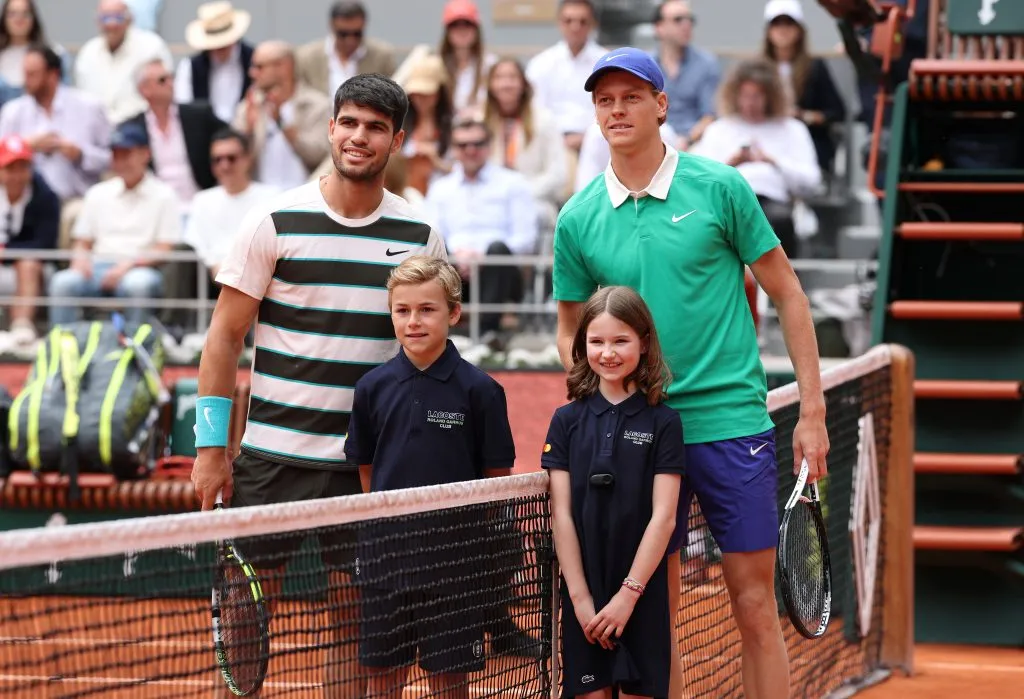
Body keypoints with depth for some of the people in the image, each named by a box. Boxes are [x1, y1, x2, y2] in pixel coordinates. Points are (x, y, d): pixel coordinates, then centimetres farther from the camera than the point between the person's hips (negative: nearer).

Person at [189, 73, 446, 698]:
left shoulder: (422, 237, 5)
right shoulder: (275, 223, -3)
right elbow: (225, 338, -1)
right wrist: (212, 447, -6)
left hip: (369, 462, 2)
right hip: (272, 453, -2)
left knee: (355, 618, 5)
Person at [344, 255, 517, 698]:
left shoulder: (480, 390, -6)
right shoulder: (374, 387, 2)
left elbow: (498, 476, -1)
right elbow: (365, 467, 11)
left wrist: (467, 525, -4)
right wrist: (384, 523, 5)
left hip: (453, 558, -3)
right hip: (385, 556, 3)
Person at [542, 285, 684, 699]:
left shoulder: (663, 423, -2)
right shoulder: (567, 421, 3)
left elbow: (662, 517, -6)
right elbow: (561, 515, 0)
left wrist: (629, 593, -12)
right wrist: (580, 596, -7)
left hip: (642, 596, -2)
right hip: (583, 595, 2)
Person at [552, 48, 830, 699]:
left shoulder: (720, 187, -2)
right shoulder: (578, 219, 5)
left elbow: (787, 293, 3)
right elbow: (571, 332, 16)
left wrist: (813, 409, 0)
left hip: (732, 420, -2)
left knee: (755, 608, -1)